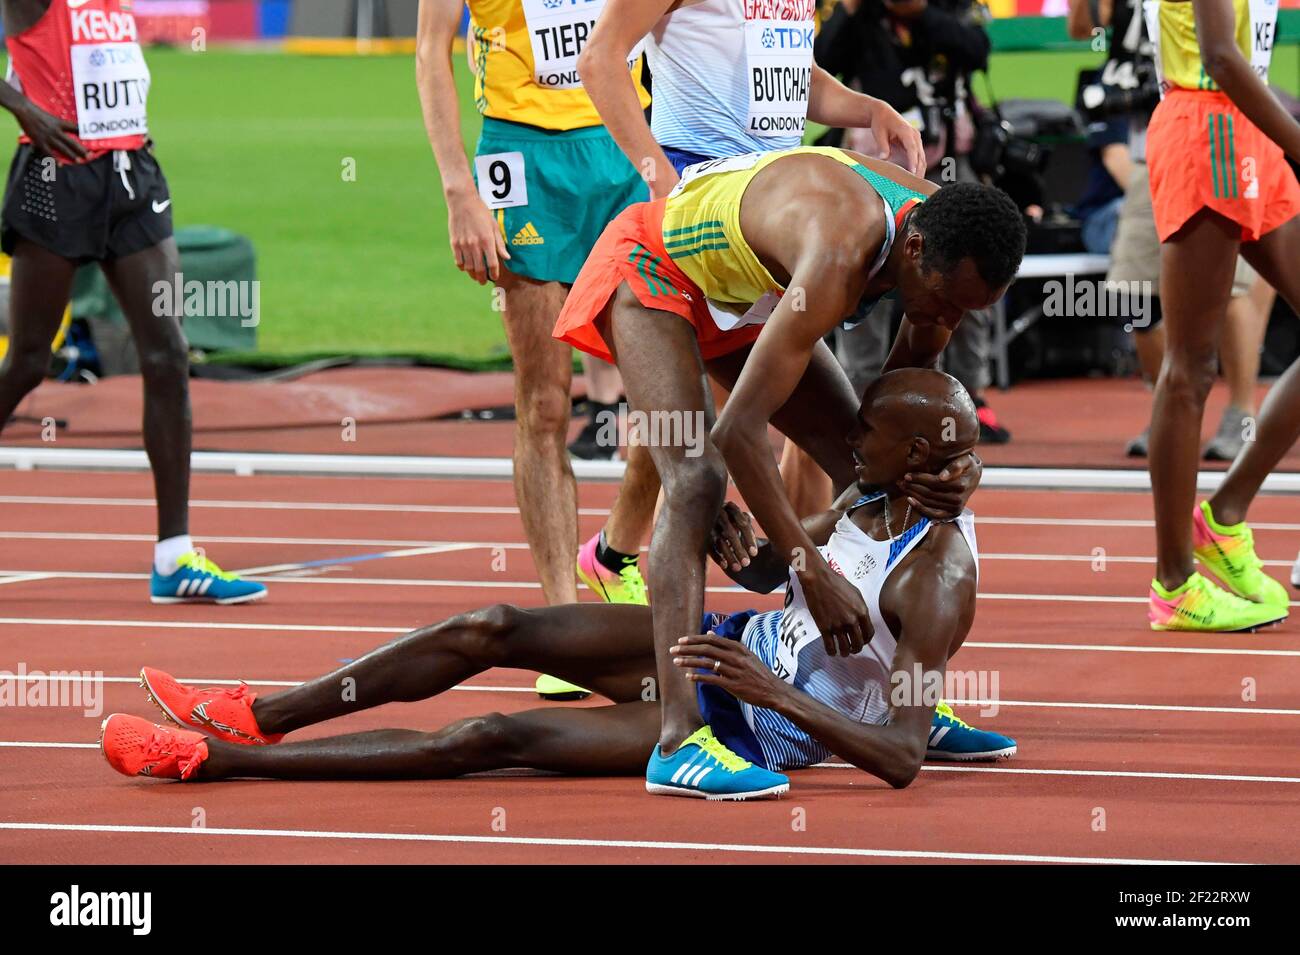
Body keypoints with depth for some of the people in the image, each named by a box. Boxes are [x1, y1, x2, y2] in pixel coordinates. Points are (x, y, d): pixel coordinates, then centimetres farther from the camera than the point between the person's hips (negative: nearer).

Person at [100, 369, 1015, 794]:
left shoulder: (938, 580, -29)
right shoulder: (871, 498, -2)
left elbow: (902, 758, -34)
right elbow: (772, 570, 16)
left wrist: (773, 693, -40)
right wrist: (735, 536, -9)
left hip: (765, 724, -9)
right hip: (746, 648, 9)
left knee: (490, 739, -13)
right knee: (497, 629, -1)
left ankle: (217, 759, -9)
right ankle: (256, 718, 9)